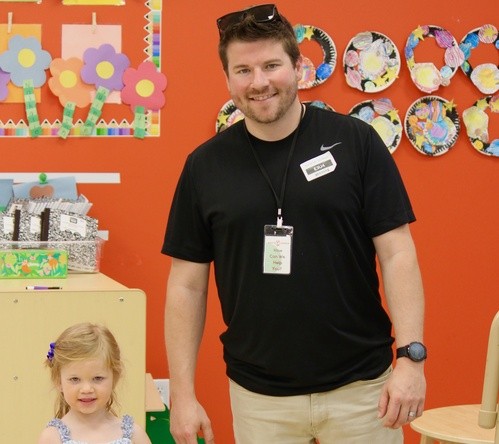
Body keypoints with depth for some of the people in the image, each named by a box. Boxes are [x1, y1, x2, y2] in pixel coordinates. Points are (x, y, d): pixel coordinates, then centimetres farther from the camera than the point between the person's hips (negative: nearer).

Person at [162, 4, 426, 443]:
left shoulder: (356, 142, -4)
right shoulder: (205, 164, 0)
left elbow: (396, 253, -4)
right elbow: (187, 285, 3)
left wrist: (411, 355, -13)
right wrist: (182, 393, 0)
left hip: (360, 386, -1)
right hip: (258, 396, 1)